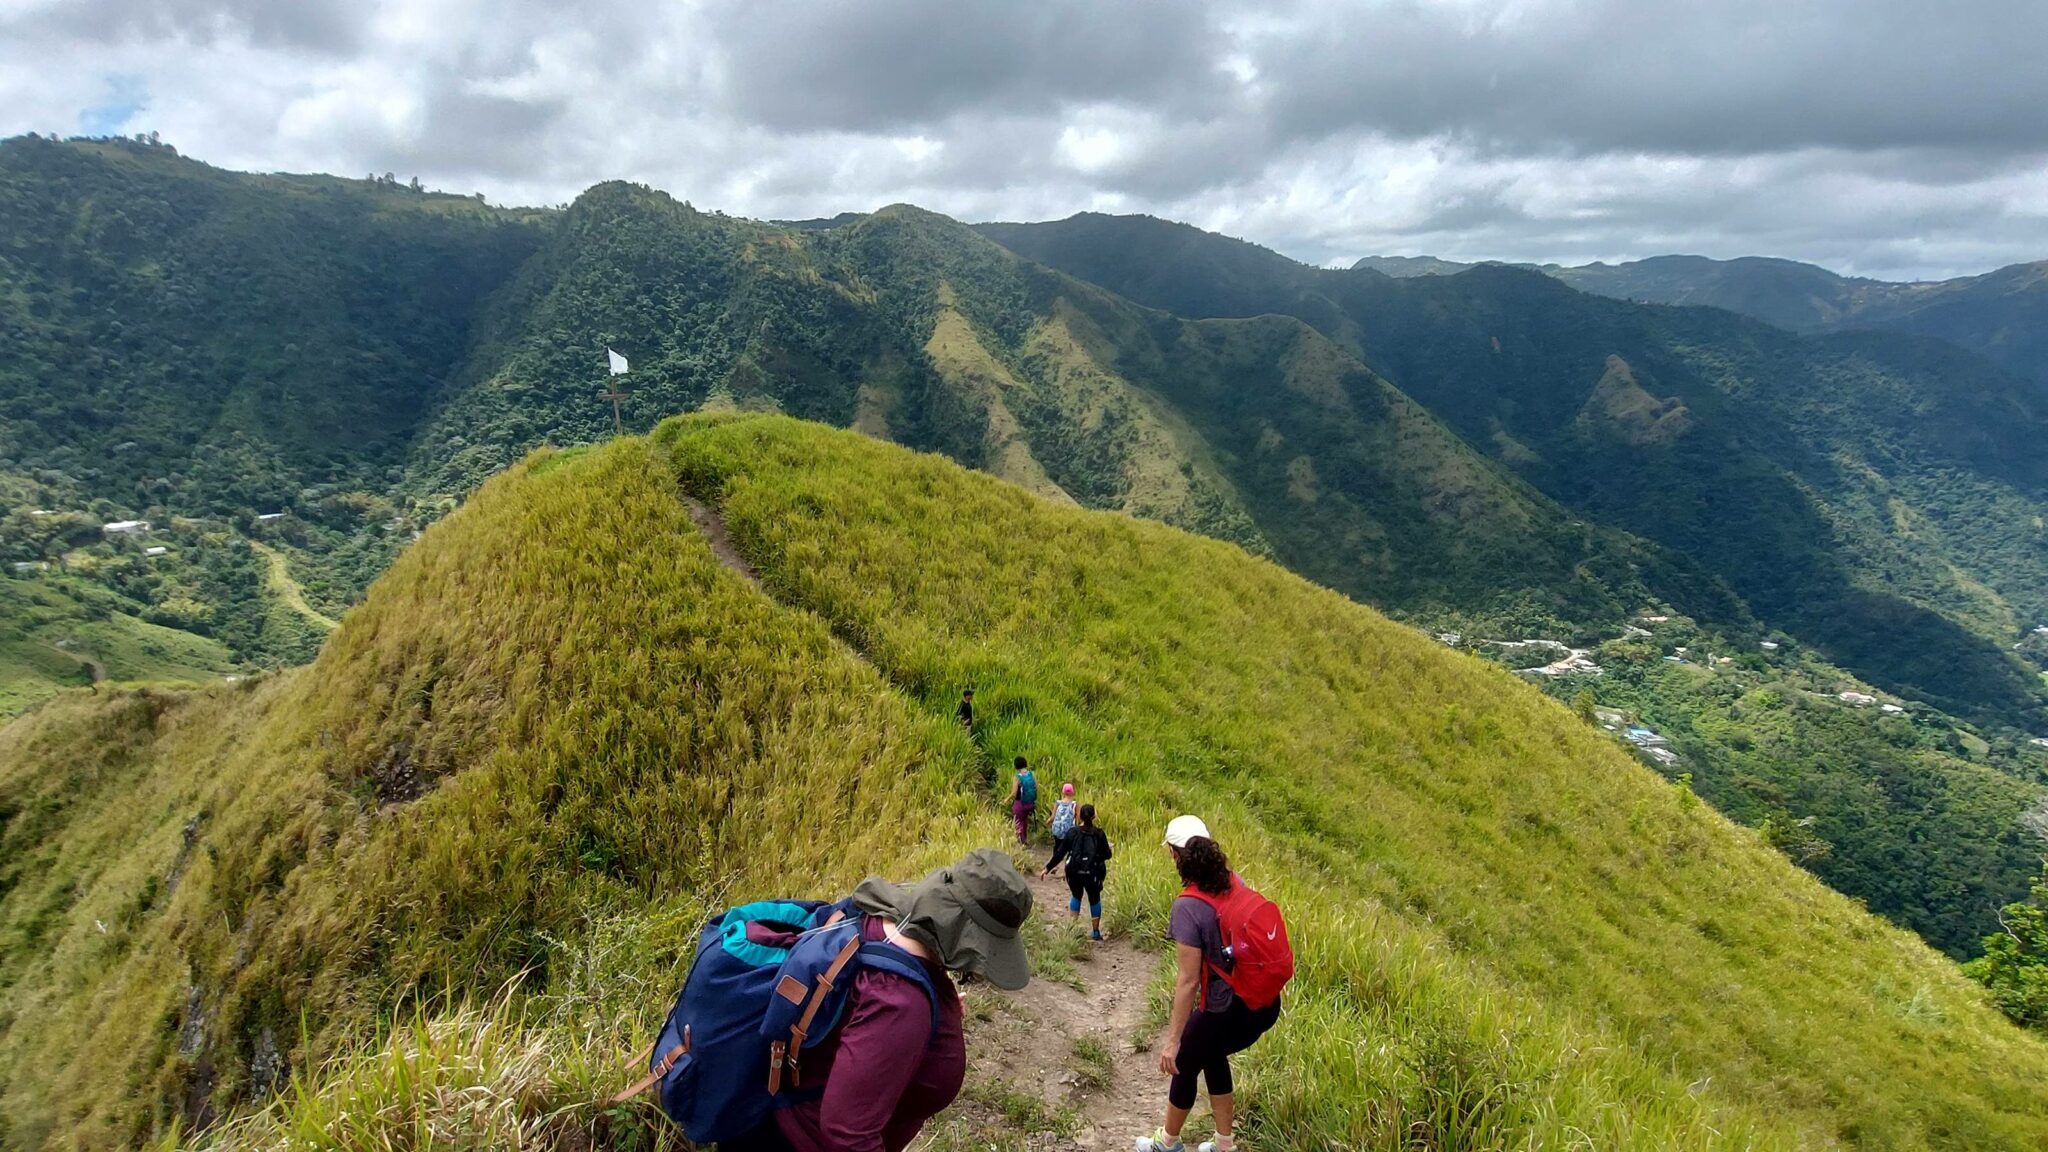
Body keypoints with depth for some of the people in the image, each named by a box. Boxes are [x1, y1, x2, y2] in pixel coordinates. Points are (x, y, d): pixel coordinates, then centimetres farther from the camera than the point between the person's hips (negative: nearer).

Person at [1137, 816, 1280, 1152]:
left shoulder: (1188, 907, -24)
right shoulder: (1234, 882, -5)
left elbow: (1188, 981, -22)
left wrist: (1172, 1039, -15)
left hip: (1230, 1012, -6)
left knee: (1183, 1066, 21)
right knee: (1212, 1056, 30)